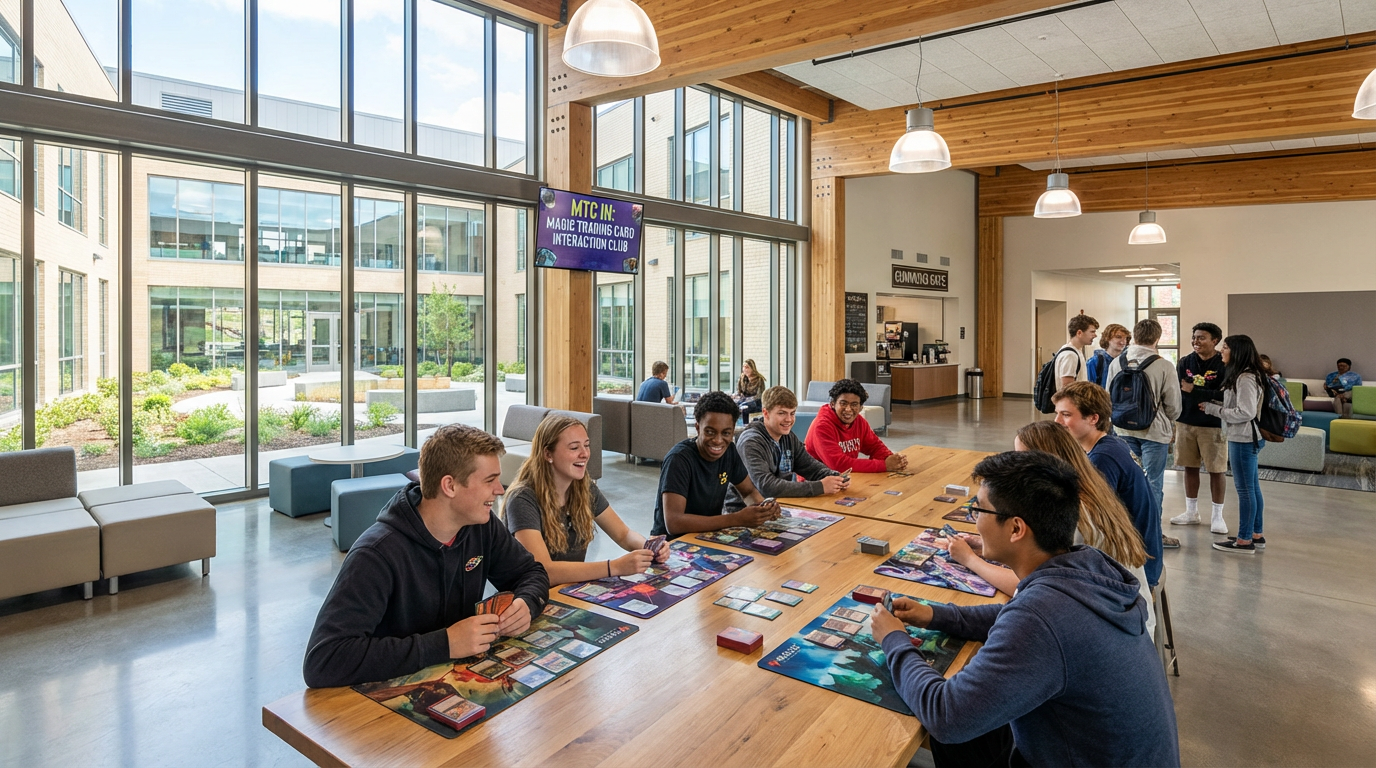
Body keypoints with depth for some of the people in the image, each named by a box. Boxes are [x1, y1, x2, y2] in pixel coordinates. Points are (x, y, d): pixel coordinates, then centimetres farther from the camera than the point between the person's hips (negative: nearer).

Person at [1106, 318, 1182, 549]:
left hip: (1124, 430, 4)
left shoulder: (1117, 363, -3)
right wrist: (1165, 422, 13)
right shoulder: (1164, 366, -13)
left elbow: (1109, 397, 4)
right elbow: (1173, 405, -7)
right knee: (1153, 484, 6)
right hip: (1155, 431, -3)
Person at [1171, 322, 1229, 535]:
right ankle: (1191, 512, 24)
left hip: (1213, 425, -4)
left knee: (1216, 470, 3)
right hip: (1185, 423, 4)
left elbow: (1224, 396, -18)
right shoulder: (1184, 363, 5)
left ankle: (1217, 515, 16)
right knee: (1190, 467, 12)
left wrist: (1193, 390, -18)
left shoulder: (1223, 365, -8)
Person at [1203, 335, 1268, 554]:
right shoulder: (1239, 375, 12)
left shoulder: (1246, 379, -18)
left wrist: (1212, 409, -15)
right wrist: (1213, 405, 4)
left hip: (1243, 439, -10)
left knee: (1245, 489, -3)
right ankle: (1256, 535, 25)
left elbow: (1245, 412, -22)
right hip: (1243, 438, 10)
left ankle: (1244, 541, 5)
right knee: (1252, 487, 16)